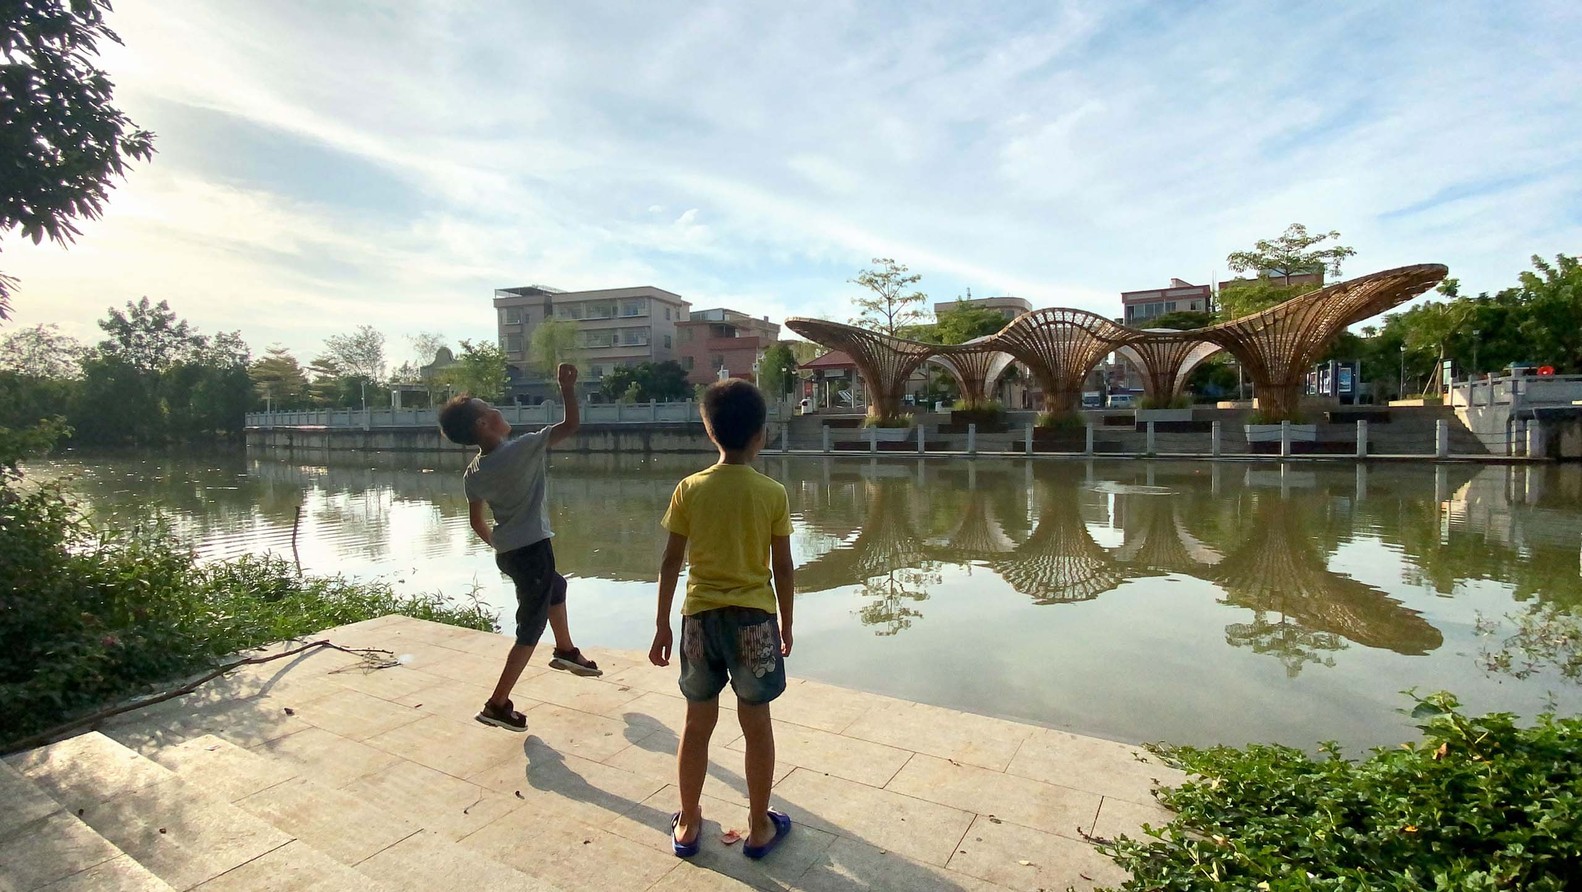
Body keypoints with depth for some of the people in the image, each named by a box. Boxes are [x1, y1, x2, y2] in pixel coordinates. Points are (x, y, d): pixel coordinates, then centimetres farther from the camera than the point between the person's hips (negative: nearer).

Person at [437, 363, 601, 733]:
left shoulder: (472, 474, 0)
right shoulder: (522, 449, -21)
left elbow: (477, 522, 10)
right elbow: (571, 425, -15)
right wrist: (567, 386, -8)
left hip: (506, 551, 8)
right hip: (532, 549, -8)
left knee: (555, 586, 33)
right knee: (531, 627, 3)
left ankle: (566, 651, 48)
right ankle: (498, 705, 6)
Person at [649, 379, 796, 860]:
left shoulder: (690, 489, -6)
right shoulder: (773, 494, -9)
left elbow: (671, 562, -3)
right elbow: (783, 568, -4)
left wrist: (663, 625, 7)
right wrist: (786, 625, 9)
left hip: (701, 617, 2)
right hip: (754, 618, -1)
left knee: (697, 723, 16)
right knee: (757, 725, 13)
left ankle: (688, 825, 32)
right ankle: (759, 829, 28)